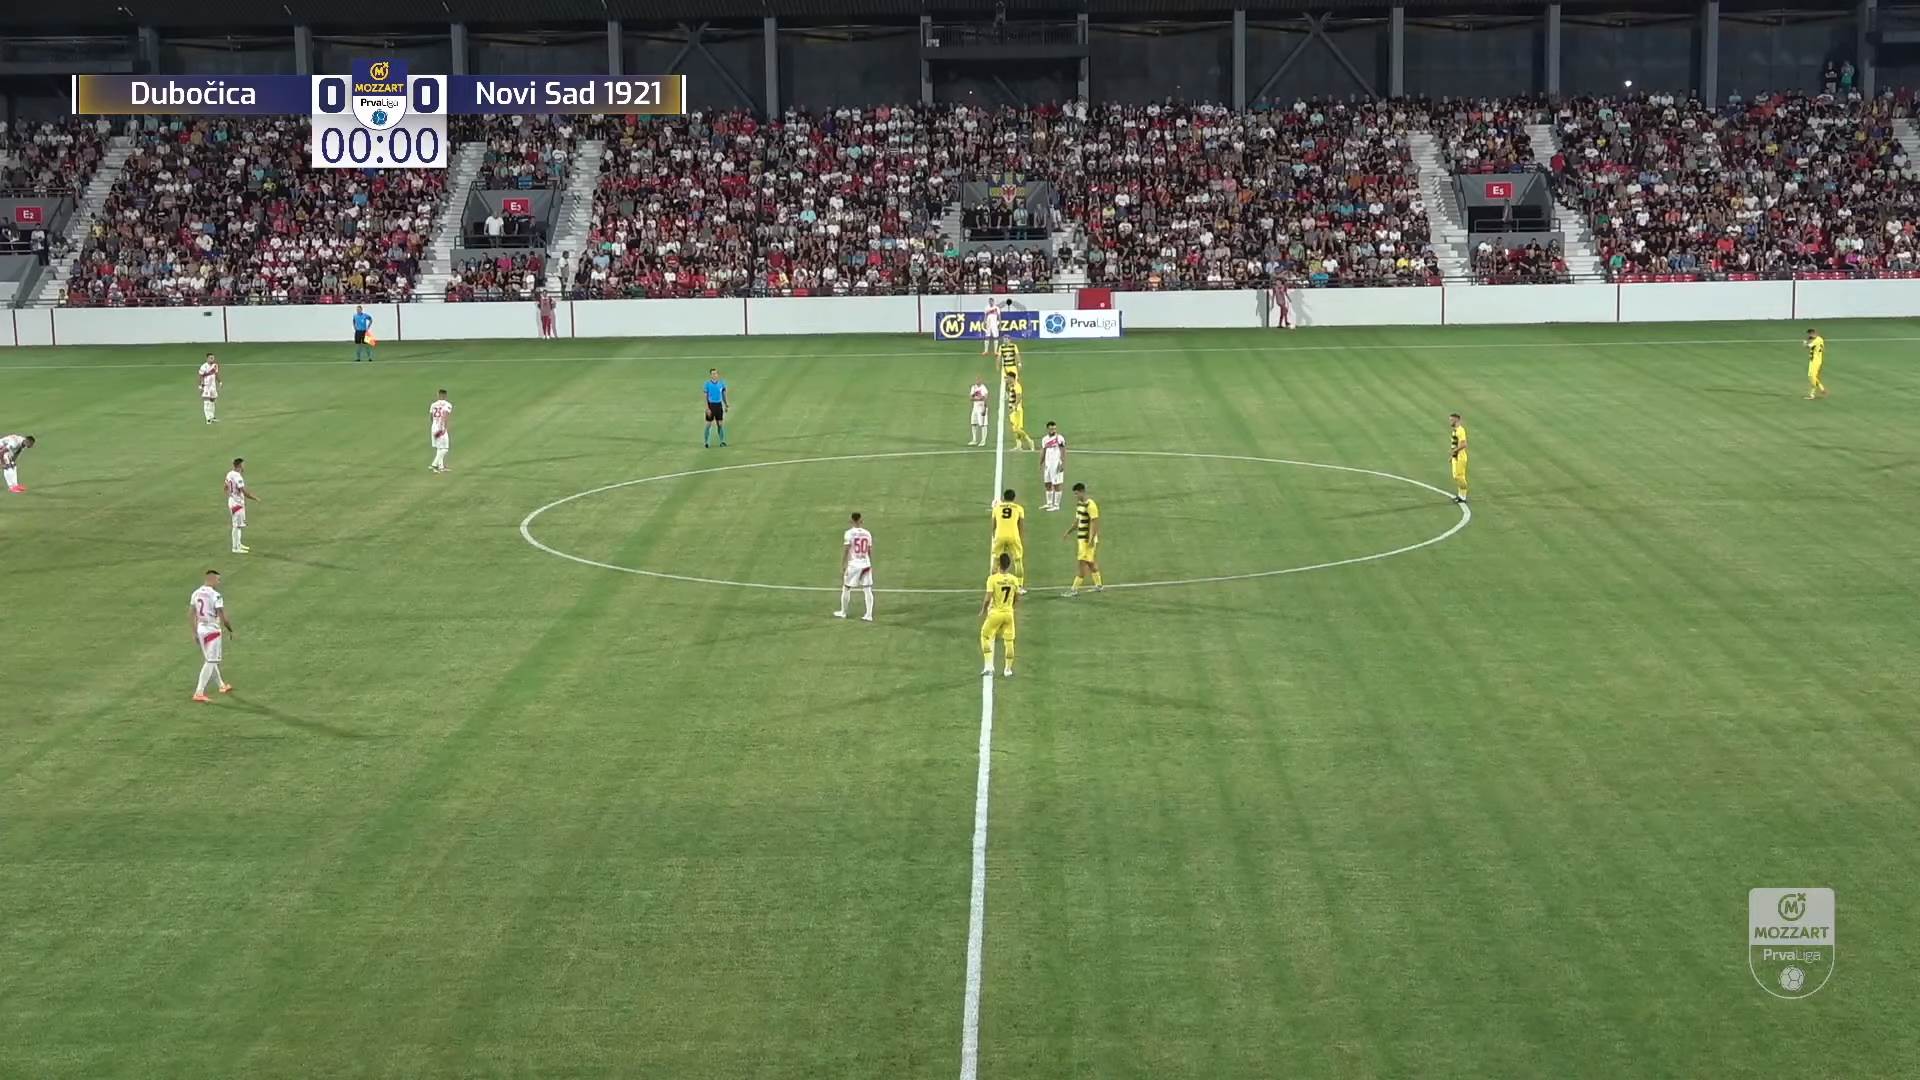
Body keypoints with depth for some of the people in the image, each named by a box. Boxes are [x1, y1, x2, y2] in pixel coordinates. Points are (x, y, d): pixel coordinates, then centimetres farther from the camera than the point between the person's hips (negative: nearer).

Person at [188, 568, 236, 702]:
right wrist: (230, 630, -2)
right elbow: (223, 617, -18)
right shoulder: (216, 596, -17)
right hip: (213, 630, -8)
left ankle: (222, 685, 38)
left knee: (210, 660, 21)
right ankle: (199, 693, -9)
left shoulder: (196, 593, 5)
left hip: (200, 629, 8)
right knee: (210, 662, -4)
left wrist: (194, 632, 17)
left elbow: (190, 615, 9)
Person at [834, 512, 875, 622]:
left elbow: (845, 551, -10)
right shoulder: (867, 533, 3)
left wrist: (842, 566, -6)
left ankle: (843, 612, 24)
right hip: (866, 564, 3)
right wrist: (871, 566, 20)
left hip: (853, 565, -3)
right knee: (867, 590, 5)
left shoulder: (849, 533, -9)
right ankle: (869, 615, 1)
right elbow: (870, 551, 10)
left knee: (846, 588, 12)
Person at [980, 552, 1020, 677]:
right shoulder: (1014, 580, -3)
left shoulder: (992, 578, -15)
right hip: (1009, 613, 3)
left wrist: (983, 611, -1)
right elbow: (1017, 599, 5)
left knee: (986, 637, 16)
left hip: (995, 613, -3)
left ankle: (989, 666, 8)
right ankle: (1008, 670, 22)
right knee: (1009, 641, 15)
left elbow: (988, 599, -17)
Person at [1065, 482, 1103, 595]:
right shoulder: (1079, 504, 12)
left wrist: (1091, 539, -24)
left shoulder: (1090, 505, -16)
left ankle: (1075, 589, -10)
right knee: (1090, 563, 16)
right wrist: (1069, 531, 11)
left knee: (1082, 563, -9)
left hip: (1088, 539, -9)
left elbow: (1095, 522, -20)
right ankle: (1099, 585, 26)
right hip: (1081, 538, 9)